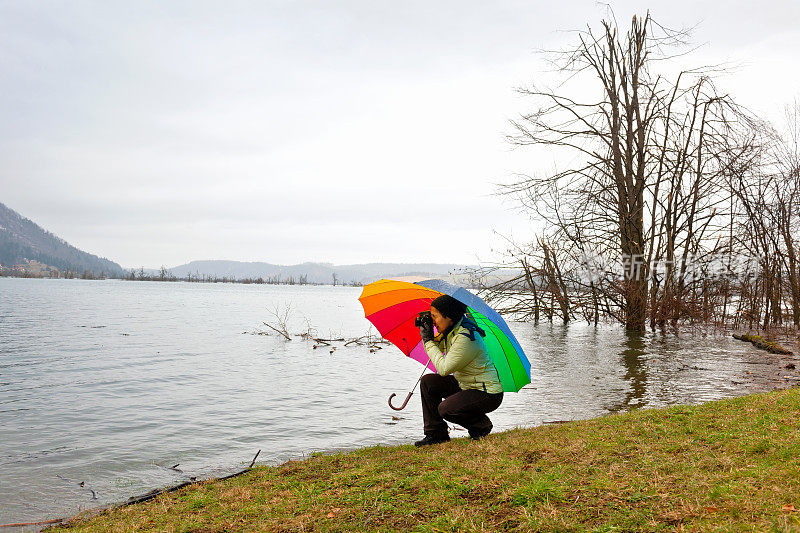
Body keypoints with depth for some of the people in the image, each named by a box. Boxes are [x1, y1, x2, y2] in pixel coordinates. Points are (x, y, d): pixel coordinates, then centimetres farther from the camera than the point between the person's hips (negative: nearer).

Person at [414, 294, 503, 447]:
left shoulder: (466, 338, -28)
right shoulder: (451, 331, 2)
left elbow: (444, 368, -26)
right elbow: (438, 351, 17)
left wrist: (428, 340, -18)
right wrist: (429, 335, -1)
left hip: (488, 394, -10)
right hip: (465, 385, 10)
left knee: (445, 409, -26)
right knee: (428, 381, 0)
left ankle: (482, 426, 3)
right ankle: (435, 434, 7)